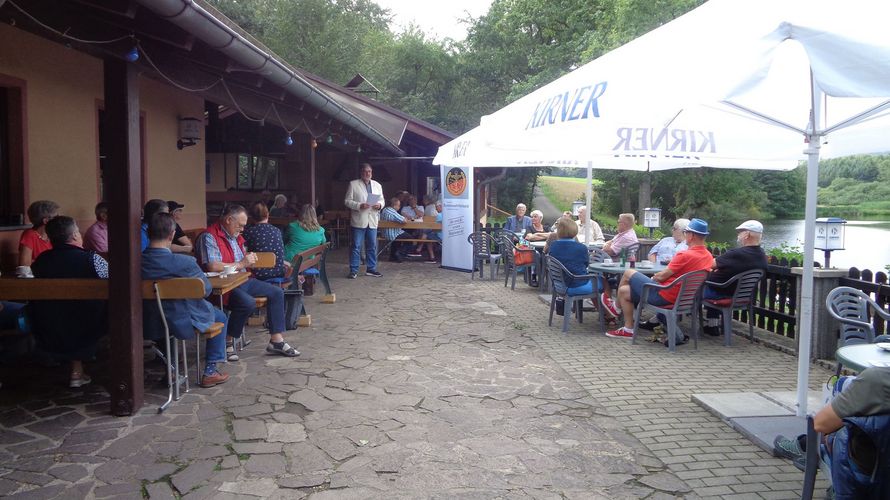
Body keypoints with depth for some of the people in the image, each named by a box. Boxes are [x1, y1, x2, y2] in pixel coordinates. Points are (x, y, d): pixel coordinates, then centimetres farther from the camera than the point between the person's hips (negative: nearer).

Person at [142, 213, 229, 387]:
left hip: (149, 326, 5)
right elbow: (207, 289, -12)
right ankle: (210, 372, 22)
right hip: (183, 323, -5)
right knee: (220, 316, 22)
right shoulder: (184, 262, -26)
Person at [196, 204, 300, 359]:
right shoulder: (209, 237, -13)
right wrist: (241, 264, -18)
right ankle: (227, 343, -14)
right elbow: (212, 266, -26)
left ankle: (276, 341, 4)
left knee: (277, 293, 3)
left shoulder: (235, 236, 17)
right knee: (248, 303, -34)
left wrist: (249, 260, 4)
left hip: (243, 281, 10)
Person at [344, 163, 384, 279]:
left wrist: (379, 205, -8)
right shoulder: (353, 184, 0)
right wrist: (359, 206, -18)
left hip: (372, 221, 4)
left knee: (372, 246, 9)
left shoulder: (377, 185, 13)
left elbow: (382, 200, 16)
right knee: (356, 247, -1)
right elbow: (347, 201, -4)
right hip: (359, 221, -4)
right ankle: (353, 270, 5)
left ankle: (371, 269, 20)